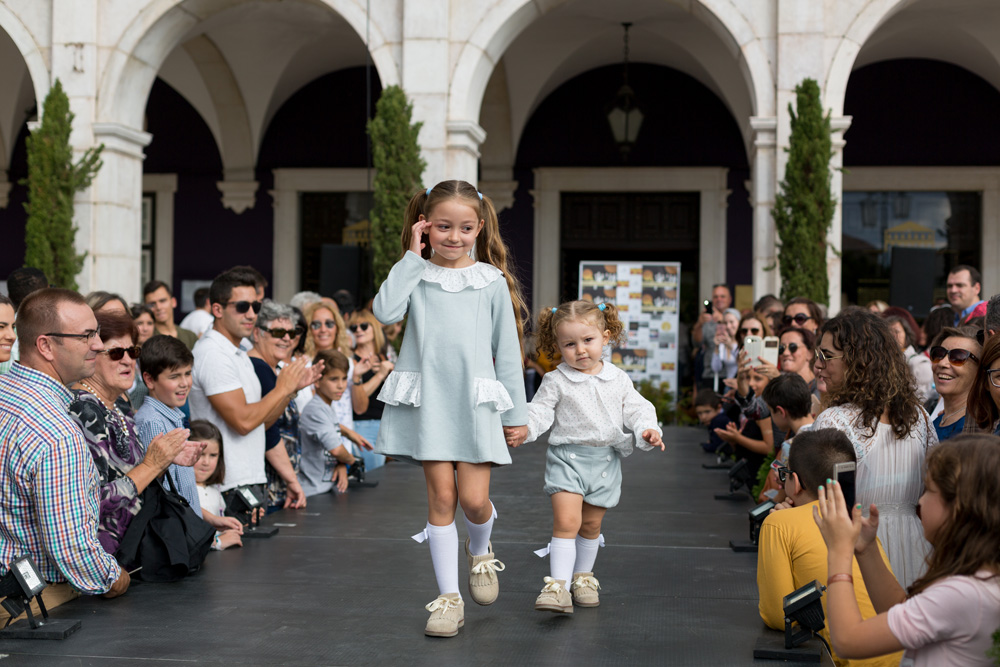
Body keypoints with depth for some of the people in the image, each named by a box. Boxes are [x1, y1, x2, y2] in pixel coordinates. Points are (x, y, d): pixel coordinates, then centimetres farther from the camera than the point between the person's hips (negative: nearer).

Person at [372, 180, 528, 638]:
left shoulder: (491, 281, 5)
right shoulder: (416, 274, 5)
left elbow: (507, 349, 7)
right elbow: (385, 312, -15)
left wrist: (516, 412, 7)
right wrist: (412, 257, -8)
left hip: (476, 402, 0)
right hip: (429, 400, 0)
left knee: (474, 499, -6)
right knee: (440, 498, 1)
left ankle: (480, 552, 30)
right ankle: (448, 597, 11)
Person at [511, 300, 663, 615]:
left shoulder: (618, 379, 5)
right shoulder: (556, 381, -3)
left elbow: (636, 410, 9)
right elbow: (540, 410, -5)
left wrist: (647, 430, -9)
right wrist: (524, 429, -23)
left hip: (605, 459, 3)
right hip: (567, 456, -3)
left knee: (591, 524, 13)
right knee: (566, 520, -15)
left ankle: (583, 577, 32)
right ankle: (558, 585, -15)